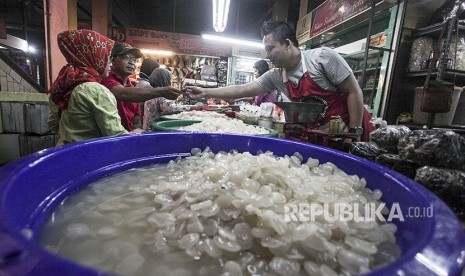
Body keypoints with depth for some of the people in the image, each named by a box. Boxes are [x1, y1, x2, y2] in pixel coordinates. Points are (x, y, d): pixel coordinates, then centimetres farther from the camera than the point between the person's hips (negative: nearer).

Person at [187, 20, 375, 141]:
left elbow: (354, 92, -15)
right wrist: (206, 93, -5)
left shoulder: (323, 57, -18)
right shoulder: (275, 77, -4)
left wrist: (355, 132, -18)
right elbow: (241, 90, -3)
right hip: (320, 135, 4)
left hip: (348, 132, -4)